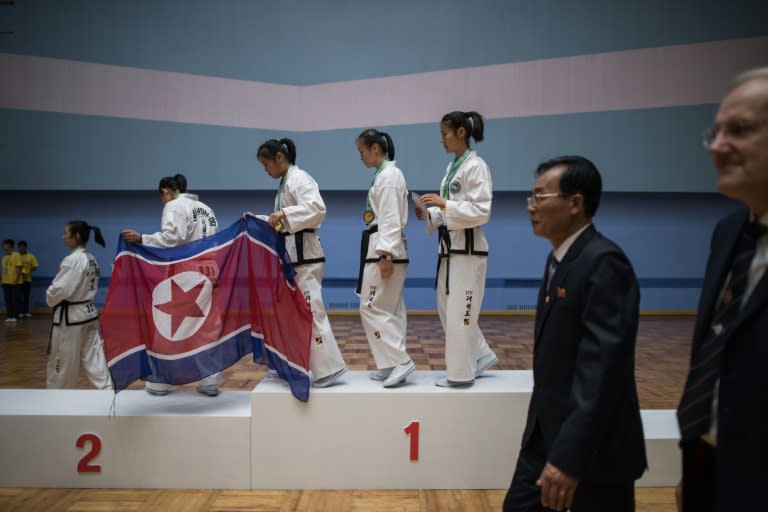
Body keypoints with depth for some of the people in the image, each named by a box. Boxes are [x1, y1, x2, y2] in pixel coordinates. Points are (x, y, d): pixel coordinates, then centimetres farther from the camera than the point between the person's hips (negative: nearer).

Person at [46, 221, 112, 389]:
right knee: (94, 359, 8)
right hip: (88, 312, 9)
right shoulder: (91, 259, 9)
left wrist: (50, 299, -2)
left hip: (70, 316, -8)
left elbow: (60, 289, -23)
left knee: (63, 364, 8)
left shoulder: (73, 259, -20)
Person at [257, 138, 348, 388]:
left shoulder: (298, 178, -11)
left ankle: (329, 367, -7)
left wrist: (284, 214, -29)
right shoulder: (286, 182, 19)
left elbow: (317, 209, -26)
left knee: (310, 310, -11)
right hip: (292, 254, 10)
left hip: (304, 255, -10)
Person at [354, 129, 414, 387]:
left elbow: (391, 219, -20)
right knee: (390, 310, 11)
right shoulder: (384, 174, 17)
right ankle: (392, 365, 16)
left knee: (372, 308, -9)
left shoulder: (389, 175, -13)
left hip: (384, 249, -10)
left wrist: (386, 255, -23)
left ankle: (400, 360, -8)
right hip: (382, 247, 10)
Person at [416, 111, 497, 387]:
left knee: (459, 311, -2)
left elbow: (481, 212, -18)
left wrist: (444, 204, -23)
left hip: (468, 248, -9)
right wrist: (430, 214, 2)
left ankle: (461, 373, 11)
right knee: (447, 308, 14)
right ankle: (481, 357, 28)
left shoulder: (476, 166, -13)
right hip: (450, 246, 9)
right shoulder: (453, 167, 14)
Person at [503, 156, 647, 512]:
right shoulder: (559, 258, 10)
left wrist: (569, 456, -31)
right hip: (546, 433, 9)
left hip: (591, 446, -8)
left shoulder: (604, 263, -20)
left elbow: (601, 365, -28)